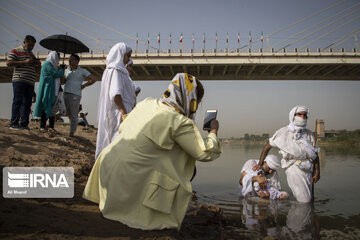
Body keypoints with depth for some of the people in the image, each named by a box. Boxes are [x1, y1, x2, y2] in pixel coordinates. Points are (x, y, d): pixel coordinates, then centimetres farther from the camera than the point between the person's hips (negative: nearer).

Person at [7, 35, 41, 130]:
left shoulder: (31, 53, 26)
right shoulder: (16, 51, 4)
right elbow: (8, 63, -7)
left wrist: (38, 64, 11)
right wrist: (24, 62, -14)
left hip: (30, 82, 7)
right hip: (19, 80, -7)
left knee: (27, 102, 2)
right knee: (18, 101, -9)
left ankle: (24, 124, 5)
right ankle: (14, 124, -8)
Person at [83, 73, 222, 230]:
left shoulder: (147, 103, 5)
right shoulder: (180, 123, -15)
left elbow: (122, 128, 16)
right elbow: (205, 153, -9)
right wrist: (213, 132, 9)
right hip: (129, 180, -7)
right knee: (182, 186, 10)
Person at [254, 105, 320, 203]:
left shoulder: (309, 134, 14)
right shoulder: (283, 132, 4)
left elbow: (315, 154, 14)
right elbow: (268, 147, 11)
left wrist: (317, 172, 6)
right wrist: (260, 164, 12)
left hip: (308, 169, 5)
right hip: (293, 167, -5)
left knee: (308, 198, 9)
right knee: (304, 201, -11)